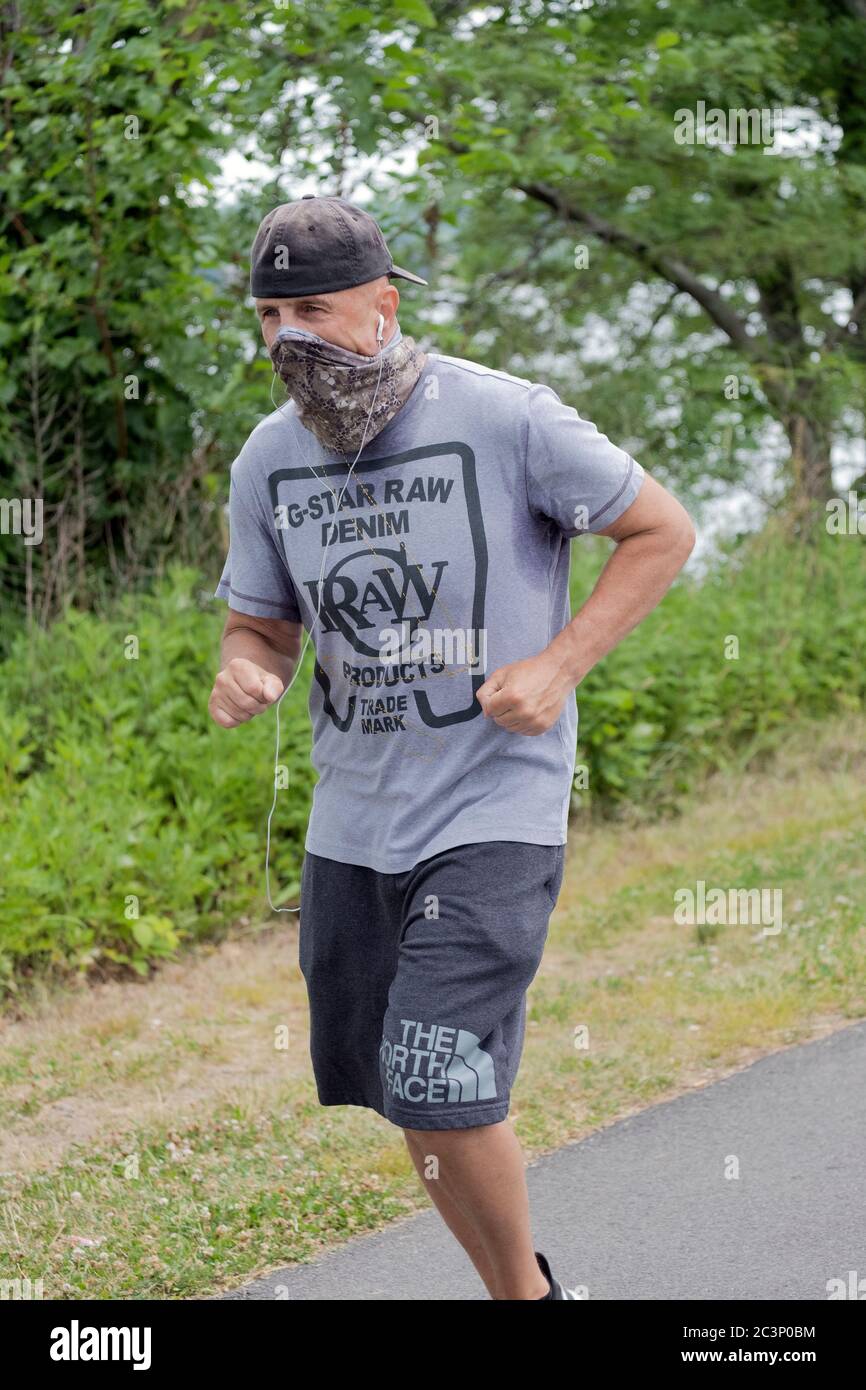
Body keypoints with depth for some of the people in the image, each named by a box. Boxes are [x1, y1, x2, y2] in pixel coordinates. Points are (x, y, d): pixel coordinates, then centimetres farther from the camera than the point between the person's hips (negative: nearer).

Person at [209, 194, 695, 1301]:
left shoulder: (506, 419, -11)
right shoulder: (269, 457, 4)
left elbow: (663, 532, -2)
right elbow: (260, 622, 14)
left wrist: (558, 667, -13)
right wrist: (242, 672, -11)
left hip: (496, 807, -6)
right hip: (350, 822, 6)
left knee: (440, 1091, -16)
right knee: (408, 1096, 12)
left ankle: (525, 1288, 10)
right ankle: (521, 1294, 33)